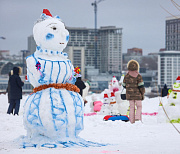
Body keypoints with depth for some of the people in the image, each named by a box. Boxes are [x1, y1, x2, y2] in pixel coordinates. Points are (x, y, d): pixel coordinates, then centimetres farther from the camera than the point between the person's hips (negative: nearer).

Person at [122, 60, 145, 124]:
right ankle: (137, 117, -11)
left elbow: (124, 85, 8)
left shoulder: (126, 76, 1)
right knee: (139, 106, 8)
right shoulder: (138, 76, -11)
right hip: (137, 94, -3)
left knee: (132, 107, 11)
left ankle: (132, 120, 7)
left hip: (130, 95, 3)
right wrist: (143, 93, -2)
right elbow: (141, 86, -13)